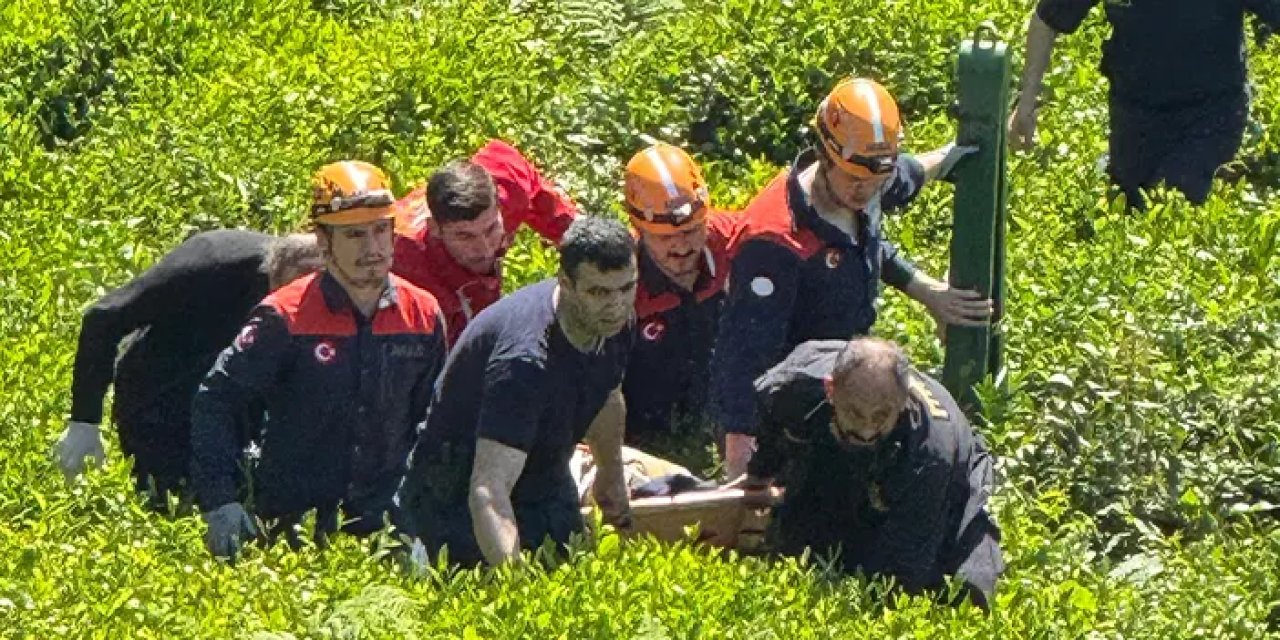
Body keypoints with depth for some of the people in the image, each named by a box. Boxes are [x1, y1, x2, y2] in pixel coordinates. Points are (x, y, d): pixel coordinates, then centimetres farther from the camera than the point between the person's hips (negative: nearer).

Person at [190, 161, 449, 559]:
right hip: (292, 523, -3)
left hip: (382, 525, 3)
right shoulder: (286, 317, -9)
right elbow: (213, 401, -7)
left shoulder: (422, 314, 3)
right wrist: (220, 503, -14)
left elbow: (433, 422, 14)